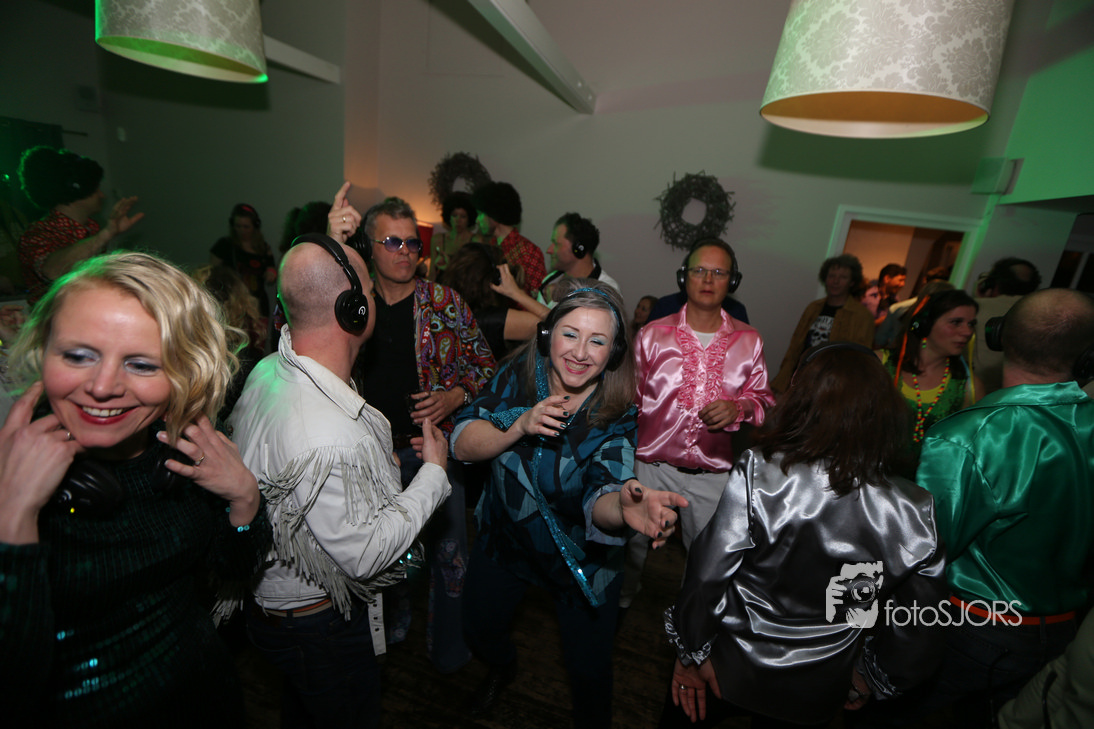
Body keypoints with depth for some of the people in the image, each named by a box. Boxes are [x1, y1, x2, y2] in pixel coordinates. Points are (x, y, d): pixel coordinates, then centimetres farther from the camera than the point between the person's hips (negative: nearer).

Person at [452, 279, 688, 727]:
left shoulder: (618, 413, -25)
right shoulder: (519, 375, -19)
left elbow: (598, 496, -34)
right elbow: (462, 444, -19)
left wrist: (623, 506, -58)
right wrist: (520, 426, -37)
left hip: (581, 558, -2)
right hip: (504, 538, 3)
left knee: (589, 670, 12)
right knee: (479, 628, 25)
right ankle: (503, 668, 62)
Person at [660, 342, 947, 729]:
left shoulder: (758, 473, -28)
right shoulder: (913, 513, -17)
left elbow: (707, 574, -24)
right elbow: (918, 636, -6)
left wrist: (692, 653, -7)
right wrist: (870, 678, 12)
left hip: (731, 666, -2)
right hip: (817, 696, 3)